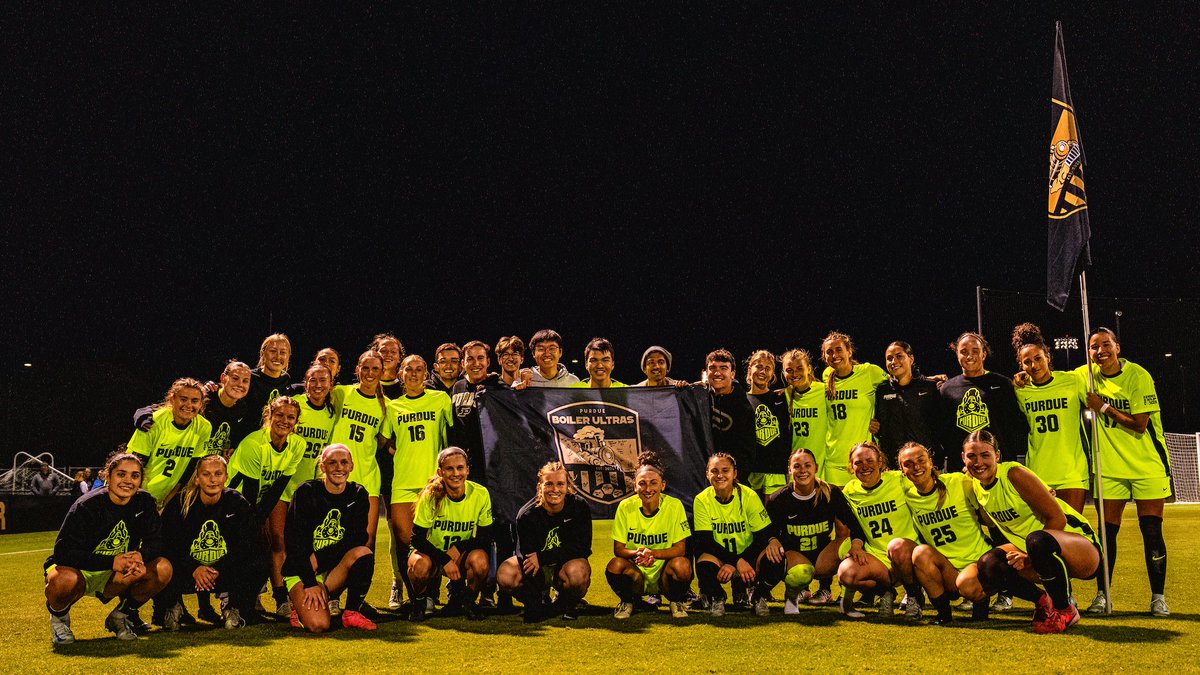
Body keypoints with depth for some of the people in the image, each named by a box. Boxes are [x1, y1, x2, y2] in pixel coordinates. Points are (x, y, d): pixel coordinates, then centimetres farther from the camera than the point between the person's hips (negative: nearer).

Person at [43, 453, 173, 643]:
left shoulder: (144, 502, -6)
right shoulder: (86, 506, -20)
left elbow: (155, 543, -5)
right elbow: (63, 552, -25)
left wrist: (141, 556, -30)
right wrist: (111, 562, -33)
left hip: (115, 578, 4)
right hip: (80, 572, -4)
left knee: (163, 569, -21)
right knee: (64, 581, -39)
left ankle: (120, 616, 4)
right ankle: (58, 616, -1)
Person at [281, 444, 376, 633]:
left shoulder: (358, 495, 2)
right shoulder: (306, 492, -7)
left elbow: (358, 539, -8)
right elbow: (293, 541, -11)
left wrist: (318, 557, -18)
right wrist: (310, 583, -19)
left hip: (335, 568, 3)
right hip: (301, 571, -3)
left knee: (363, 552, -30)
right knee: (318, 625, -27)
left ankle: (351, 612, -11)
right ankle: (301, 605, 8)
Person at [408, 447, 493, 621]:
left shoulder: (480, 494, -16)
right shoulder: (430, 496, -19)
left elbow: (485, 538, -8)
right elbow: (417, 538, -16)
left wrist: (459, 548, -22)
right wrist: (445, 560, -25)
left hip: (463, 554, 1)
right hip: (433, 553, -1)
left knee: (479, 560, -32)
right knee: (420, 565, -33)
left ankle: (466, 600, 1)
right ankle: (419, 602, 1)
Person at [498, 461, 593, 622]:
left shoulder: (579, 507, -16)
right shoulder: (526, 515, -18)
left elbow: (582, 548, -17)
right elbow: (527, 557, -23)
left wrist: (542, 557, -24)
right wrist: (535, 609, -29)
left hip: (567, 563, -1)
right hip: (538, 570, 1)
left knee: (578, 572, -38)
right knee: (505, 575, -28)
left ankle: (566, 603, 0)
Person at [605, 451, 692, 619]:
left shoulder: (674, 506, -10)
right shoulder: (625, 507, -8)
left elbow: (680, 549, -10)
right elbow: (618, 549, -6)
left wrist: (653, 553, -29)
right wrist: (636, 553, -29)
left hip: (664, 575, 0)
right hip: (636, 575, 1)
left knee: (681, 565, -32)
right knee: (615, 565, -31)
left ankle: (676, 601, 2)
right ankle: (626, 602, 3)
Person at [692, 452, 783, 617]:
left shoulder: (749, 496, -9)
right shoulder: (702, 500, -9)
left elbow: (764, 535, -11)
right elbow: (705, 542, -13)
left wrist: (733, 565, -23)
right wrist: (738, 562, -28)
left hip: (748, 556, 1)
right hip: (718, 558, 0)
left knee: (774, 558, -31)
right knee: (704, 565, -35)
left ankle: (759, 596, 2)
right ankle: (716, 598, 1)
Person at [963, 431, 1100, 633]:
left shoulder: (1014, 474, -20)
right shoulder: (974, 486, 1)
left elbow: (1058, 518, -20)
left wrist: (1030, 558, -23)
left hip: (1081, 544, -7)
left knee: (1037, 541, -40)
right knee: (989, 565, -18)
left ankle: (1065, 611, -14)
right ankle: (1043, 601, 7)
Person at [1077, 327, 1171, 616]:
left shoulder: (1138, 376, -12)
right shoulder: (1086, 374, 0)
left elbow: (1139, 424, -16)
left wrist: (1103, 408, -13)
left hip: (1147, 465, -3)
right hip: (1110, 466, 3)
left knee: (1151, 530, -2)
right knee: (1107, 530, 2)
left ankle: (1158, 597, 10)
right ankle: (1103, 594, 11)